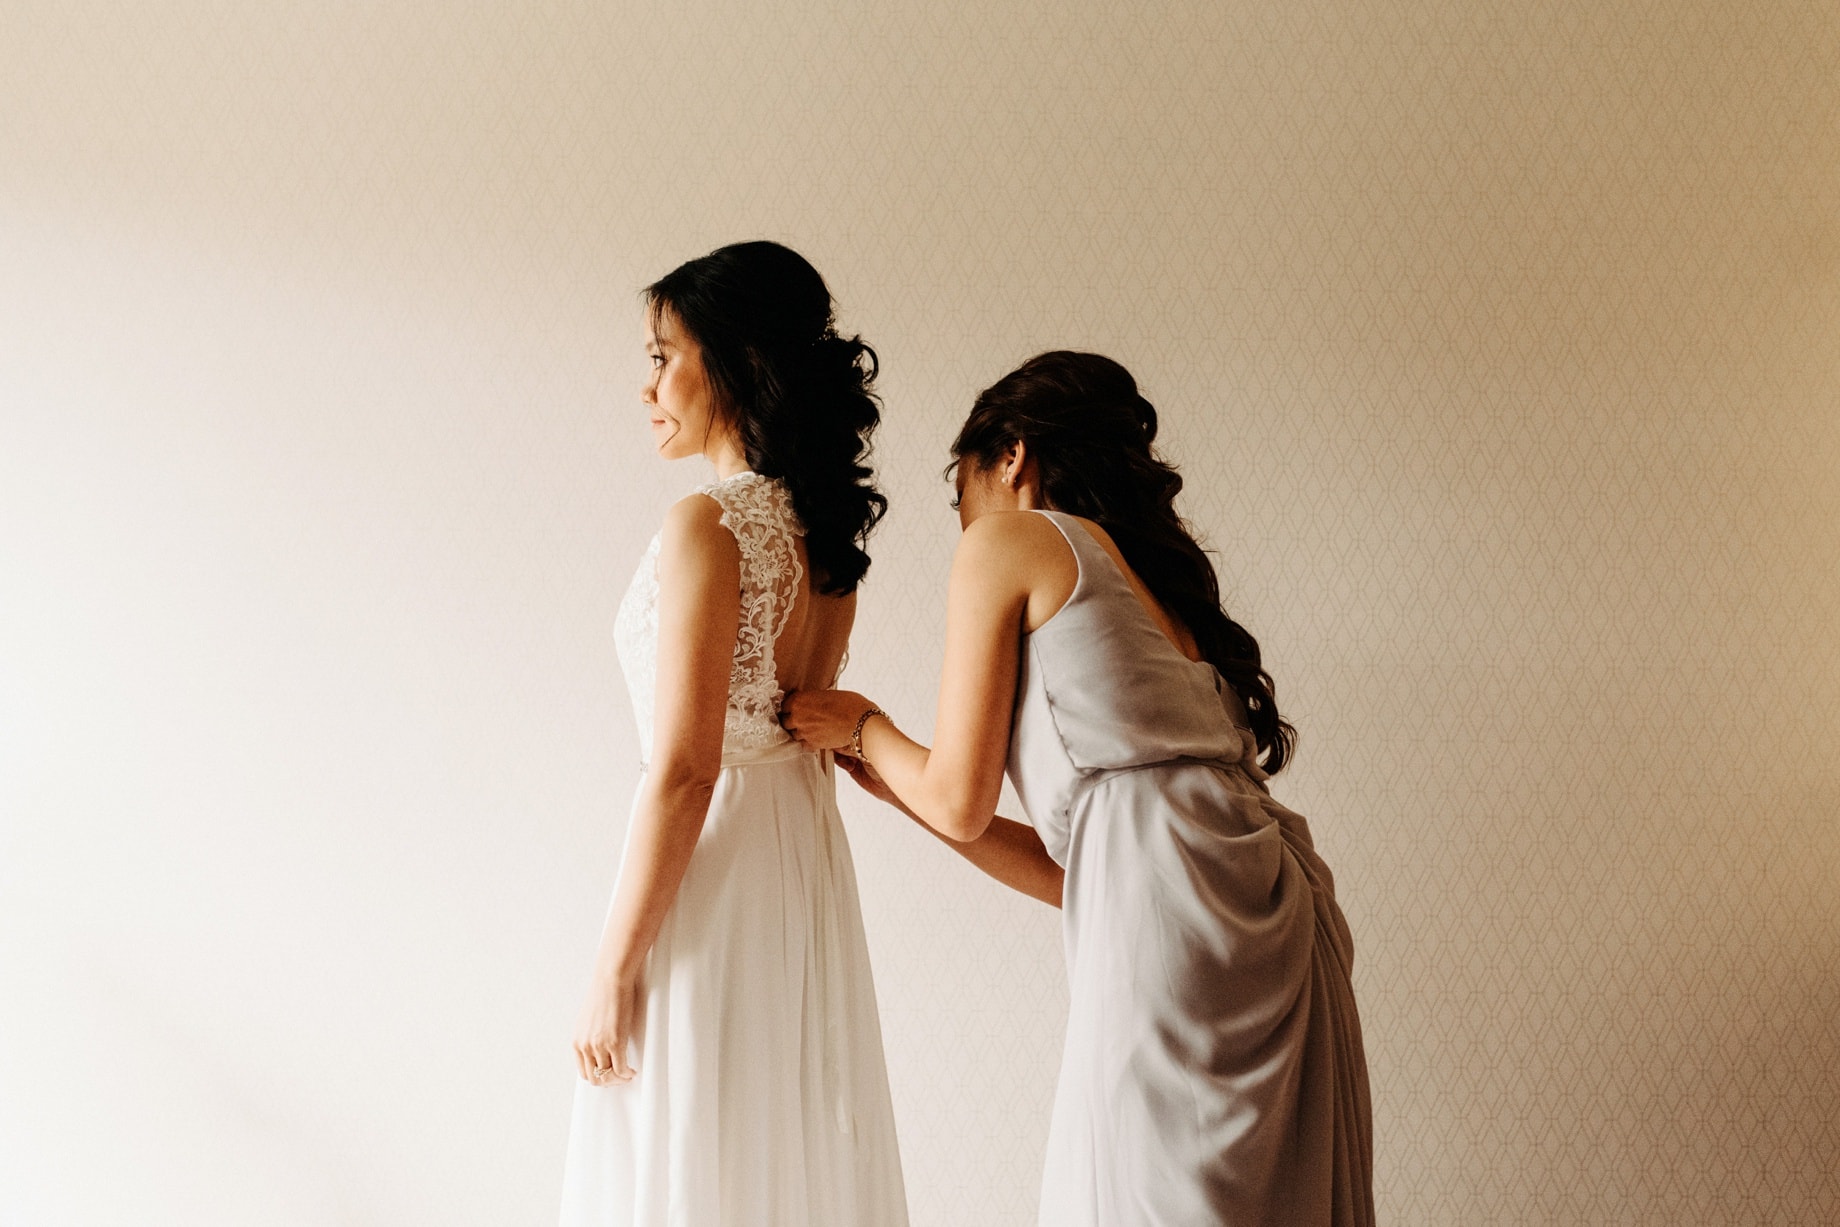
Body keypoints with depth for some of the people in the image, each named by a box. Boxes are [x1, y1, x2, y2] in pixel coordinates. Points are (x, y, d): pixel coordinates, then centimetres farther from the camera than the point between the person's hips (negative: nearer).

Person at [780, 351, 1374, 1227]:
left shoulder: (1010, 540, 6)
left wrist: (865, 729, 23)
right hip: (1279, 922, 8)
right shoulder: (1154, 581, 28)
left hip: (1172, 920, -8)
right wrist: (890, 780, 34)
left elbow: (961, 804, 3)